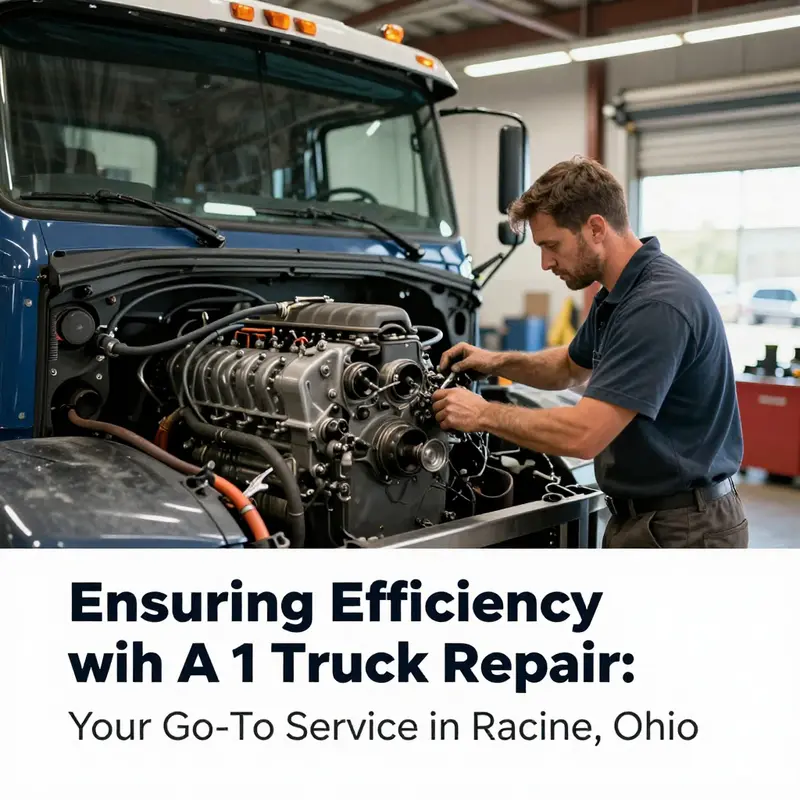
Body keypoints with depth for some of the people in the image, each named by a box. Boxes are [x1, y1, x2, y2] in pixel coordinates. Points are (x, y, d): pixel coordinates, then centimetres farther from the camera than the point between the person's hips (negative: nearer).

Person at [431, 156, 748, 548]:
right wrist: (497, 362, 8)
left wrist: (484, 414, -17)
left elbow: (583, 435, -30)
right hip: (638, 516, 9)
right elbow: (572, 368, 25)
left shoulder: (659, 303, -26)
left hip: (682, 527, -9)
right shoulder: (616, 295, 6)